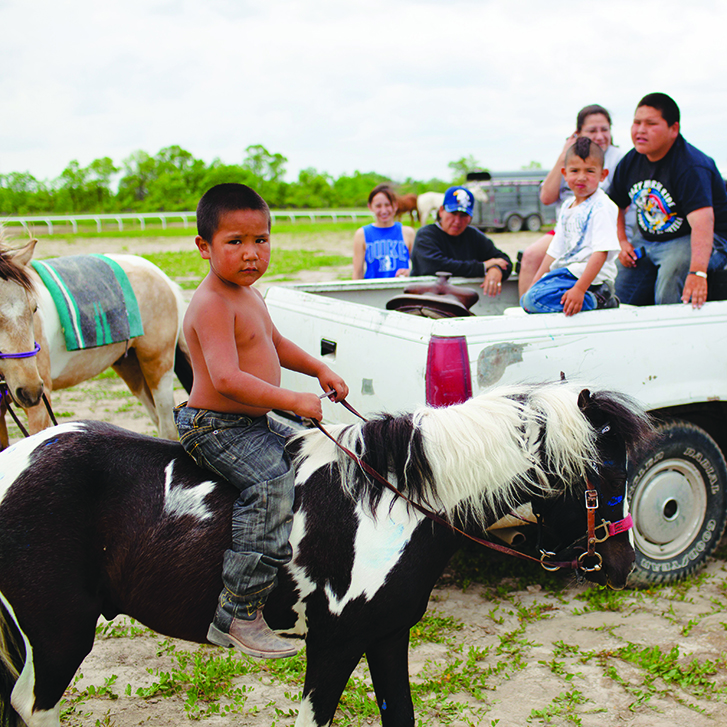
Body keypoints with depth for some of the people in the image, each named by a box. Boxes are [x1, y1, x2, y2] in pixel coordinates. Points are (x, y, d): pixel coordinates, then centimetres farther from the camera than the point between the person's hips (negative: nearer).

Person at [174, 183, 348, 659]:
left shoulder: (250, 296, 11)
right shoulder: (212, 305, -20)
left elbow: (275, 343, 29)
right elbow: (227, 378, -32)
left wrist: (320, 370, 16)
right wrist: (295, 401, -29)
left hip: (255, 422, 10)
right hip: (216, 428, -10)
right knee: (273, 483, -27)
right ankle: (238, 615, -24)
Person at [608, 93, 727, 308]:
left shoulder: (692, 167, -25)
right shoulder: (631, 161, -1)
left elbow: (702, 221, -40)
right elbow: (615, 205, 17)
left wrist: (697, 272, -54)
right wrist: (622, 242, 1)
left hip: (694, 241, -7)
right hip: (647, 240, 7)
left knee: (673, 268, -36)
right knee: (619, 297, -2)